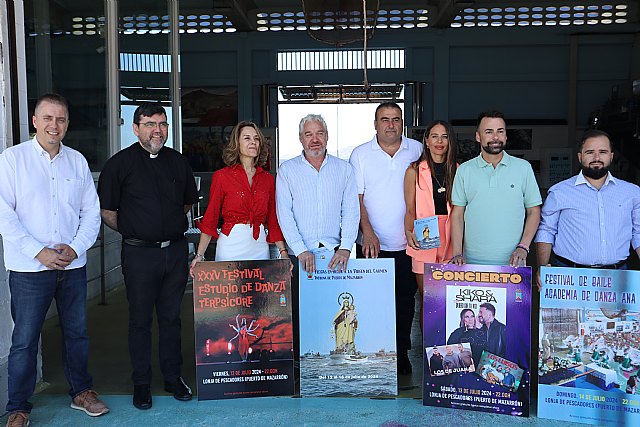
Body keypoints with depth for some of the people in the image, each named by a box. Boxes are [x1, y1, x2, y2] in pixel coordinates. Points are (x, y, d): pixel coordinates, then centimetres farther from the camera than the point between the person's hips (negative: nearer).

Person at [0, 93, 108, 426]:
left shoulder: (78, 161, 8)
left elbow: (92, 212, 8)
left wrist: (75, 248, -7)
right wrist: (39, 252, -15)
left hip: (73, 266, 4)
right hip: (29, 268, -3)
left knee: (77, 333, 14)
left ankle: (81, 392, 30)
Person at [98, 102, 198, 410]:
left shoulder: (178, 161, 9)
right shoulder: (120, 163, -4)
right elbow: (106, 210, 0)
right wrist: (132, 231, 1)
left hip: (175, 250, 4)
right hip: (140, 254, -3)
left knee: (171, 317, 12)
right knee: (140, 320, 6)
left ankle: (173, 377, 25)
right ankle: (141, 384, 20)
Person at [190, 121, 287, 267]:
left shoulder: (268, 178, 8)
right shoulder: (222, 176, -2)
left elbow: (273, 220, 11)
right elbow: (210, 217, -2)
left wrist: (283, 252, 2)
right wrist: (199, 255, -9)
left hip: (260, 247, 3)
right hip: (231, 246, -3)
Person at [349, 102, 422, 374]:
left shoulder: (417, 151, 6)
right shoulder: (360, 154, 2)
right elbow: (356, 198, -2)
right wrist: (367, 232, -15)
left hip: (407, 245, 1)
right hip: (371, 245, -1)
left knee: (405, 302, 8)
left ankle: (402, 356, 22)